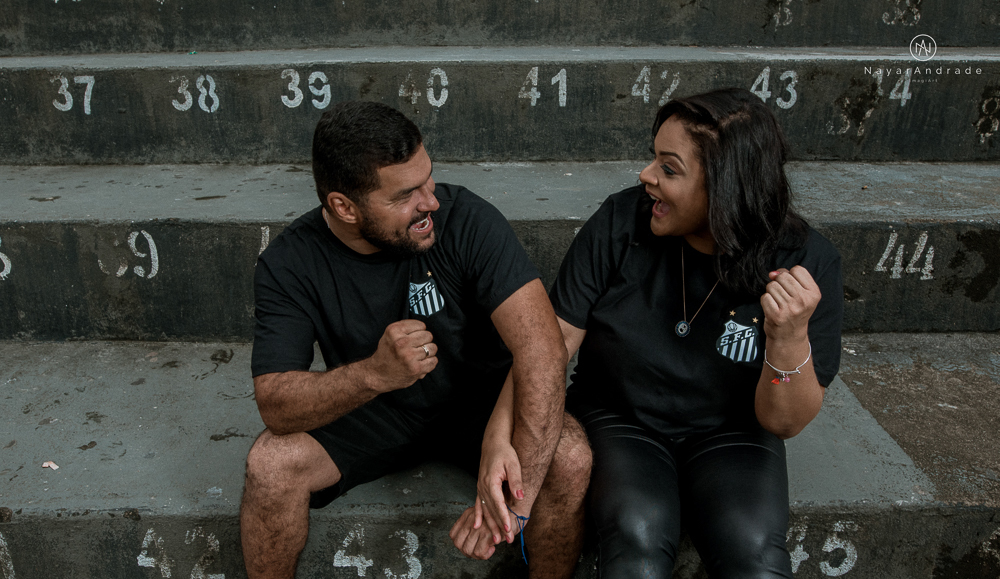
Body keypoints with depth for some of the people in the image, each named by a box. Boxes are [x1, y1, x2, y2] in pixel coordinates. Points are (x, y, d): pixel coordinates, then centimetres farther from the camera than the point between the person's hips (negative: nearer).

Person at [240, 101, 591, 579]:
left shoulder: (466, 220, -23)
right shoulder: (288, 264, -17)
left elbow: (542, 348, -30)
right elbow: (274, 404, -23)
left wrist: (519, 493, -38)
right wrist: (373, 374, -43)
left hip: (479, 400, -1)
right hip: (367, 410, 1)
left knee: (570, 458, -28)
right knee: (269, 463, -24)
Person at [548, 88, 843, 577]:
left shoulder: (805, 262, -14)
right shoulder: (620, 221, -13)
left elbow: (784, 423, -10)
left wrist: (790, 338, -30)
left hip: (728, 433, 1)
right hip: (618, 421, 0)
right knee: (637, 535, -29)